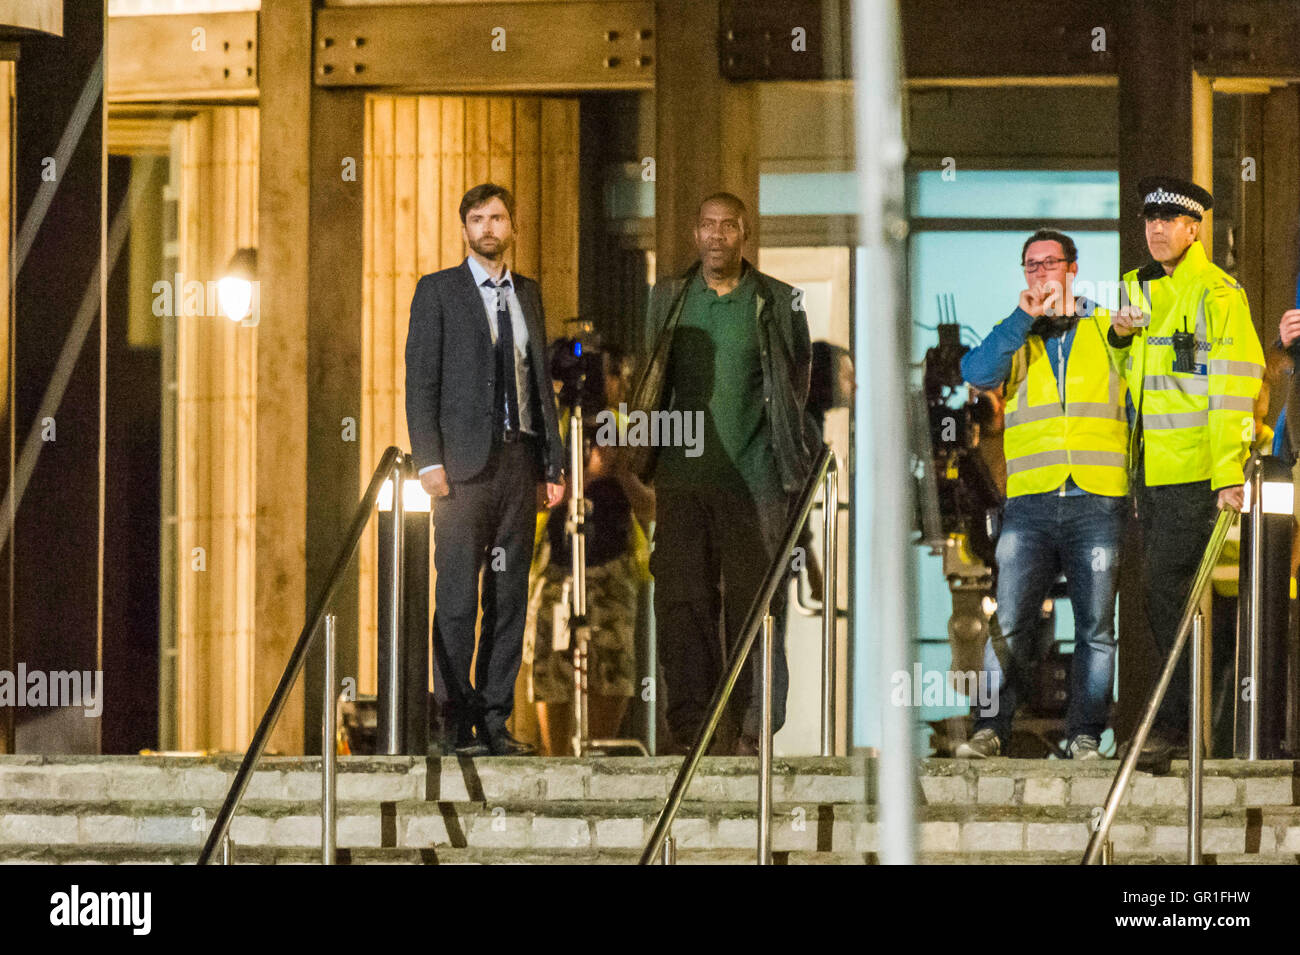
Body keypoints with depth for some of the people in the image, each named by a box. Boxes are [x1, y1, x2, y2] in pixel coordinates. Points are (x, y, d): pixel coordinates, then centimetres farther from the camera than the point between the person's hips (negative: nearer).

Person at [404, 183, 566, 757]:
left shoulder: (527, 294, 16)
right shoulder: (439, 291, 2)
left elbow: (540, 381, 17)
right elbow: (420, 381, -3)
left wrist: (553, 462, 11)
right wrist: (429, 461, -12)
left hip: (519, 459, 5)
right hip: (465, 462, -5)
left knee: (509, 594, 4)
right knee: (458, 595, -5)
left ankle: (495, 717, 8)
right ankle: (457, 718, -1)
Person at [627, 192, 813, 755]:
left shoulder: (778, 303, 5)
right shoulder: (669, 300, 12)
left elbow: (799, 386, 10)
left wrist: (788, 456, 4)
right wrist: (645, 455, 10)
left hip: (753, 478, -2)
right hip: (683, 478, 2)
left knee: (752, 603, -3)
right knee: (681, 602, -2)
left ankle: (752, 729, 1)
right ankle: (692, 727, 3)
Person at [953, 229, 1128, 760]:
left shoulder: (1108, 330, 14)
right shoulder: (1016, 338, 16)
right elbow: (977, 372, -4)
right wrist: (1024, 318, -12)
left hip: (1098, 501, -1)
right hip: (1029, 501, 1)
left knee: (1096, 626, -2)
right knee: (1009, 623, -7)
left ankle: (1085, 735, 4)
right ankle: (991, 727, -3)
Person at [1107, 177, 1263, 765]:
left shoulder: (1216, 293, -7)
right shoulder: (1137, 288, 17)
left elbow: (1231, 390, -11)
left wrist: (1228, 474, -17)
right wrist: (1117, 337, 4)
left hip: (1195, 472, -8)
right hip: (1150, 471, 8)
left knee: (1169, 592, -11)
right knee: (1163, 595, 8)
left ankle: (1173, 726, -9)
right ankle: (1192, 724, 14)